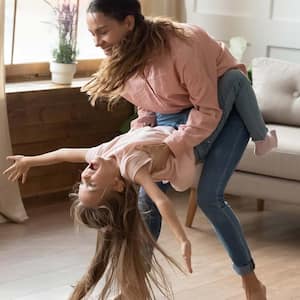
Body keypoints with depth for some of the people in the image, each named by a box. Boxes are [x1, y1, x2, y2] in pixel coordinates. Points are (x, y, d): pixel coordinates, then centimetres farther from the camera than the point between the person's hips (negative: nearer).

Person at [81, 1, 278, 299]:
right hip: (173, 115, 6)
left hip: (225, 107, -6)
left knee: (208, 197, -22)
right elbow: (148, 104, 3)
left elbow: (209, 111, -29)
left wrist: (170, 147, -37)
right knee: (148, 196, -4)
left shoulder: (181, 45, -36)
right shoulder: (122, 57, -14)